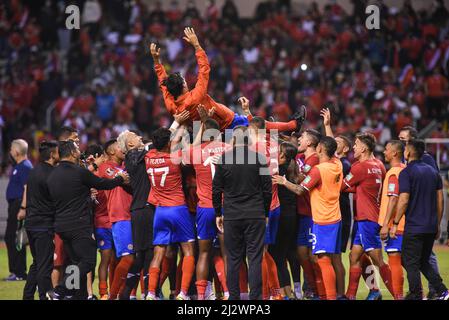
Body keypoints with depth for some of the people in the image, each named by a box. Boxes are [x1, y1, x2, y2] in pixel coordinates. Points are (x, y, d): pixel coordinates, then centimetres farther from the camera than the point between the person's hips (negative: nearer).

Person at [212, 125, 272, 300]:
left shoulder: (223, 159, -1)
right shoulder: (259, 158, -2)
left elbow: (216, 189, 2)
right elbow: (267, 189, 1)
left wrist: (218, 214, 12)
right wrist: (265, 213, 11)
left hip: (231, 216, 1)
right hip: (255, 216, -1)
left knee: (233, 259, 8)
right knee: (255, 259, 0)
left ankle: (233, 297, 9)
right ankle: (255, 297, -4)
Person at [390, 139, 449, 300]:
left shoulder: (406, 172, -9)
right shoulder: (433, 172, 11)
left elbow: (403, 201, -15)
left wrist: (395, 223, -9)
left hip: (413, 227, -7)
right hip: (431, 227, 7)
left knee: (411, 264, 1)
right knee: (424, 262, 17)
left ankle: (416, 296, -1)